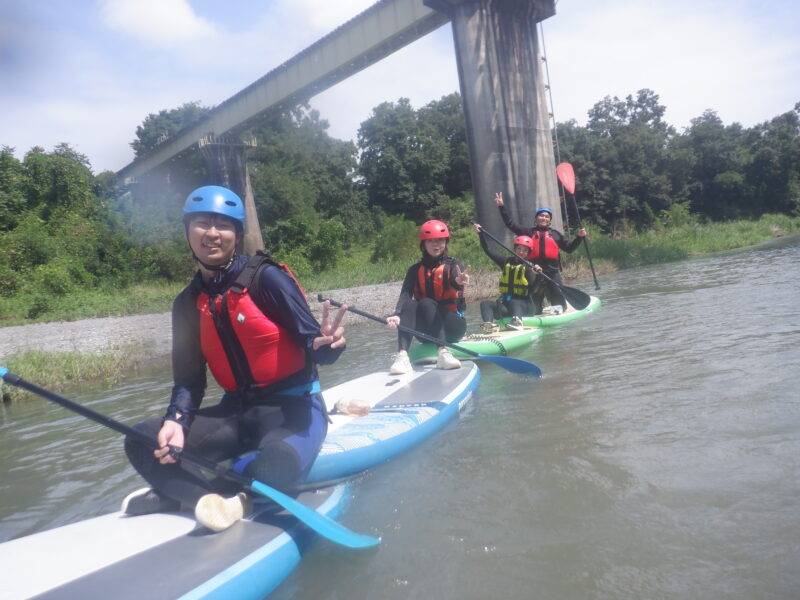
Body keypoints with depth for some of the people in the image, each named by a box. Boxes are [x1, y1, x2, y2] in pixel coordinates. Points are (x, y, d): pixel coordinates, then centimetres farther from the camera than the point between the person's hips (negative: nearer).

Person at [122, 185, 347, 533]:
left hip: (293, 409, -5)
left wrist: (325, 345, -38)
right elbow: (189, 379, 5)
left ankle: (179, 493, -10)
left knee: (271, 471, -36)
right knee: (142, 441, -9)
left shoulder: (265, 277, -12)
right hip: (237, 412, 5)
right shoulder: (187, 304, 5)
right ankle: (215, 499, -19)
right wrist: (176, 420, -14)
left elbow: (312, 342, -14)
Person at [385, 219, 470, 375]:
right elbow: (405, 295, -13)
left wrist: (460, 282, -53)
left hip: (452, 326, -2)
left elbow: (456, 283, -28)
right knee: (410, 304, -26)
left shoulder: (454, 266, -4)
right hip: (427, 331, 3)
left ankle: (443, 353, -43)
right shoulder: (415, 270, 3)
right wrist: (396, 315, -34)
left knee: (427, 303, -29)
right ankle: (402, 356, -42)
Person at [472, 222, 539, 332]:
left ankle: (517, 321, -64)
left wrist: (536, 275, -31)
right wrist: (480, 233, 6)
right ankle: (488, 324, -46)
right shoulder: (507, 262, 11)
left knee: (513, 303, -36)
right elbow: (488, 251, 12)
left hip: (524, 306, -4)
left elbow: (532, 290, -14)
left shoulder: (529, 267, -2)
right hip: (505, 304, 5)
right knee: (486, 304, -18)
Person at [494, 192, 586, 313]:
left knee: (560, 305, 1)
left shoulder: (556, 234, 14)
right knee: (534, 309, 7)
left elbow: (569, 248, 14)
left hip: (552, 273, 1)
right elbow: (510, 224, 7)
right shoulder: (528, 232, 9)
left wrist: (579, 237, 0)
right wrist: (502, 207, 1)